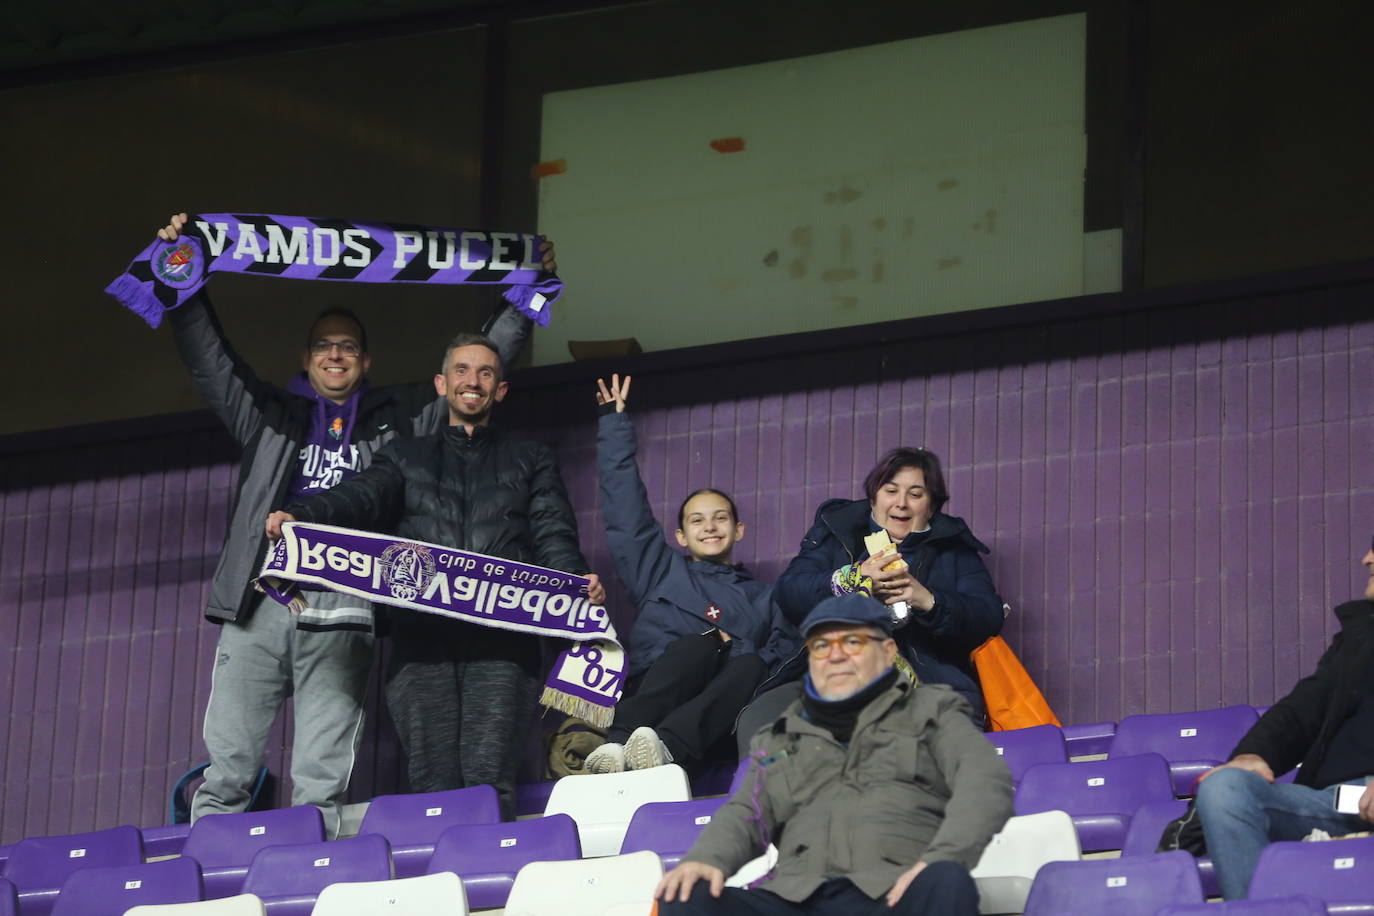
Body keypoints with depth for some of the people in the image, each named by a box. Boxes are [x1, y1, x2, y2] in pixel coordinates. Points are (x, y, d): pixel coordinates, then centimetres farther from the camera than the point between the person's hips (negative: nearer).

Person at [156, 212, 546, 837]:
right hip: (260, 606, 1)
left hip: (342, 615, -1)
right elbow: (208, 359, 16)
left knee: (323, 779, -4)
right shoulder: (270, 415, 20)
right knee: (227, 769, -5)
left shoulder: (396, 420, 19)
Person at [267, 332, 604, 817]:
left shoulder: (530, 460, 24)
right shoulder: (406, 456, 25)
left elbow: (554, 536, 11)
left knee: (489, 780, -16)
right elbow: (362, 497, 6)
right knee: (432, 784, -9)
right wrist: (299, 516, -17)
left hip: (501, 637, -1)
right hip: (422, 634, 1)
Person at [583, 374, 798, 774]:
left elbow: (786, 659, 19)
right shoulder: (662, 573, 34)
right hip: (652, 691, 0)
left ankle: (666, 746, -63)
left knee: (751, 665, -34)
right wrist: (615, 422, 28)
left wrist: (738, 649, -1)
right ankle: (617, 745, -61)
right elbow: (625, 509, 28)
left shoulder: (764, 598, 34)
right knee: (697, 646, -33)